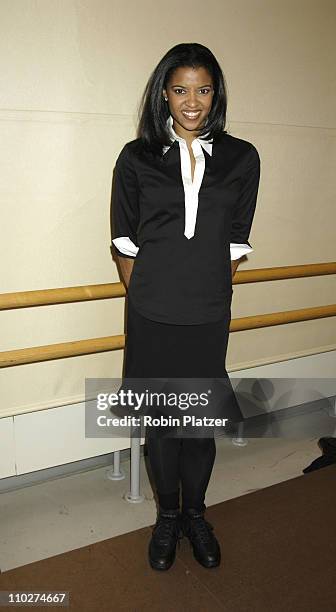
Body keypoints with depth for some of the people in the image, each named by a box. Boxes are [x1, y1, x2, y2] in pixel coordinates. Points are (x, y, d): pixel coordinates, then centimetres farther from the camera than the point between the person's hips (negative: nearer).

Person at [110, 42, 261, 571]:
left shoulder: (241, 159, 3)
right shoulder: (137, 157, 0)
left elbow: (235, 243, 6)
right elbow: (125, 241, 2)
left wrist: (211, 292, 3)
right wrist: (145, 299, 1)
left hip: (208, 317, 1)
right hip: (152, 318, 0)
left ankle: (195, 513, 34)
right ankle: (167, 515, 33)